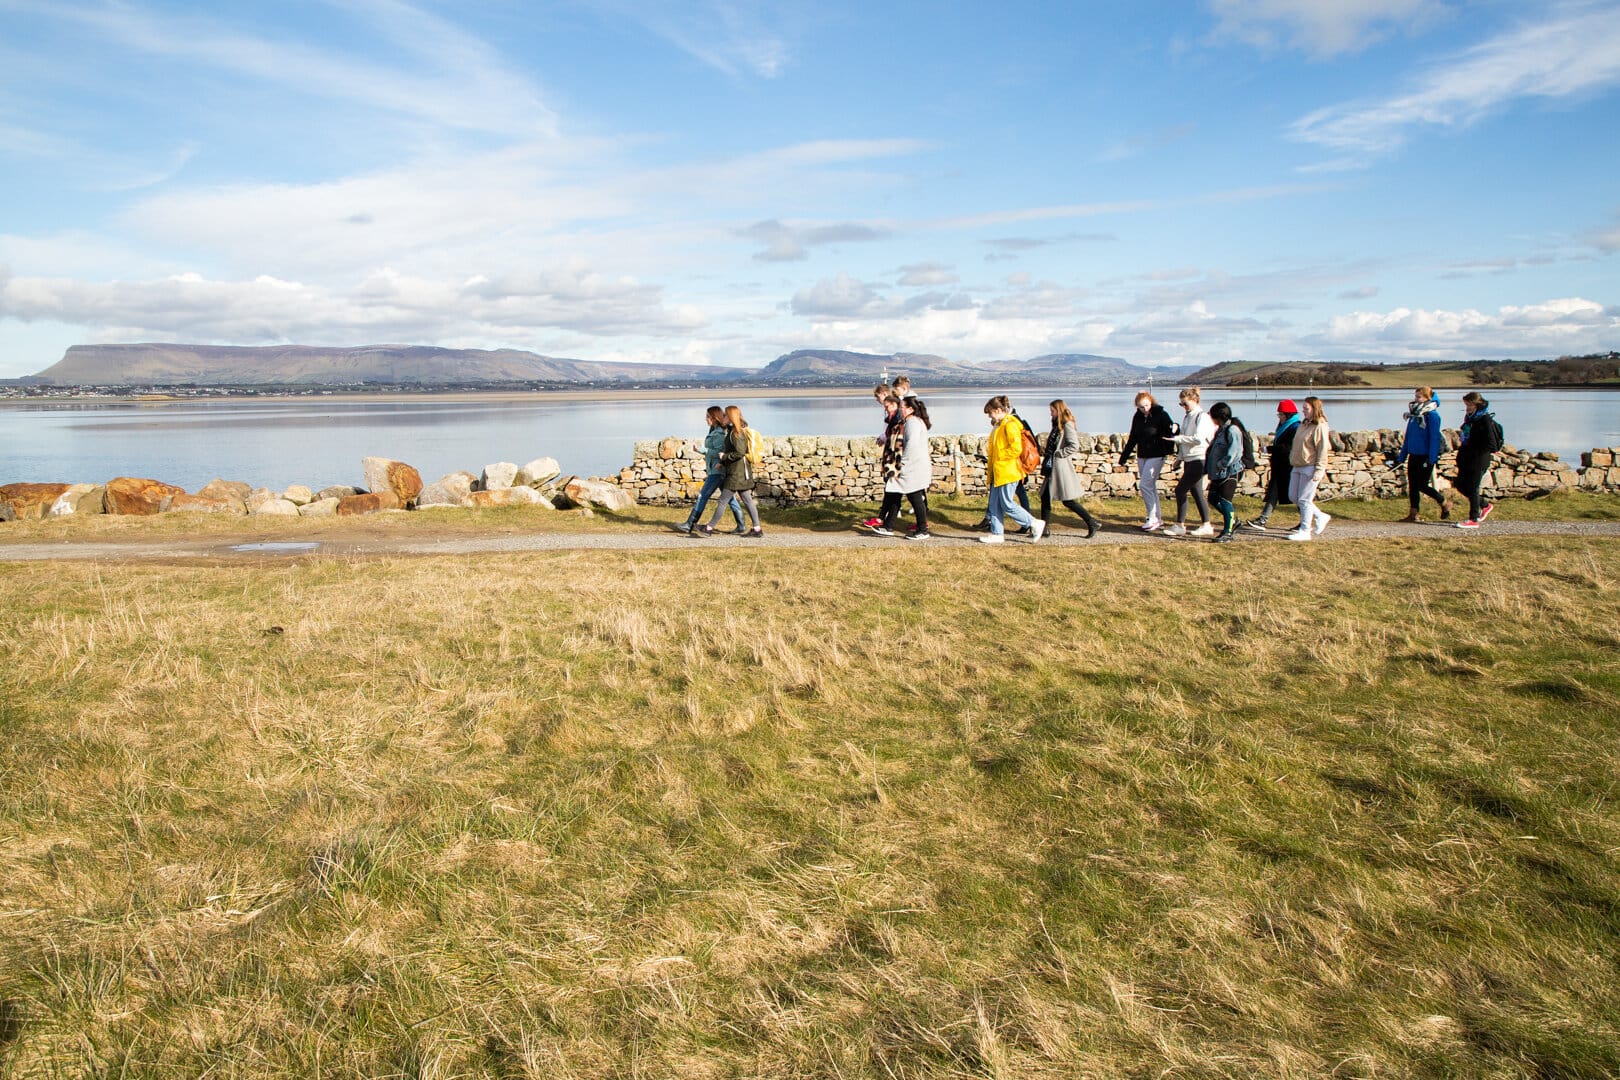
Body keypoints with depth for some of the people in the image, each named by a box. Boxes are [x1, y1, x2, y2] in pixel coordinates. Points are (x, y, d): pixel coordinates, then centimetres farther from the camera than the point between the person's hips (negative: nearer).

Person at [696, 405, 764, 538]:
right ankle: (757, 529, 7)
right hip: (741, 472, 10)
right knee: (747, 500, 8)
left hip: (737, 473, -10)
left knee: (723, 500, -3)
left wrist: (724, 456, -12)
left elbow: (740, 453, -21)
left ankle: (709, 528, 2)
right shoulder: (733, 431, 15)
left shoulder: (736, 433, -15)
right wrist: (722, 462, 16)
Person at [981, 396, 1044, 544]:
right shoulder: (999, 425, 15)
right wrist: (991, 452, 12)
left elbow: (1016, 449, -24)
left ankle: (1035, 524, 5)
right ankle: (996, 534, 15)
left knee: (1007, 505, -5)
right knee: (995, 504, 10)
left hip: (1007, 472, -10)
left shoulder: (1010, 425, -16)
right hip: (998, 472, 10)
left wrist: (998, 456, -16)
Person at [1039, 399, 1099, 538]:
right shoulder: (1057, 426, 16)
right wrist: (1044, 469, 14)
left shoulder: (1067, 425, -10)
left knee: (1068, 501, -6)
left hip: (1062, 468, -9)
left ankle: (1092, 523, 4)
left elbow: (1074, 446, -21)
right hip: (1053, 469, 9)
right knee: (1045, 497, 7)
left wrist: (1058, 453, -16)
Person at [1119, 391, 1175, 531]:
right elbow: (1133, 438, 16)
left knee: (1145, 484, -13)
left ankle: (1153, 518, -5)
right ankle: (1157, 518, 19)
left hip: (1156, 455, -7)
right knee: (1150, 486, 10)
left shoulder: (1161, 415, -10)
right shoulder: (1137, 417, 7)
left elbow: (1171, 431, -14)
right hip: (1142, 456, 7)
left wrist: (1174, 428, -37)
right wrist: (1124, 456, 17)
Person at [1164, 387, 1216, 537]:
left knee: (1180, 490, -10)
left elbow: (1198, 438, -23)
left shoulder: (1202, 416, -12)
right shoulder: (1187, 416, 15)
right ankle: (1206, 526, 17)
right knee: (1196, 492, 11)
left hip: (1198, 460, -9)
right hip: (1189, 460, 9)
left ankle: (1180, 526, -4)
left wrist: (1178, 438, -17)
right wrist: (1180, 457, 17)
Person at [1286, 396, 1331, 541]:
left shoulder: (1320, 427, -12)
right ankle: (1320, 517, 24)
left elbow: (1322, 450, -16)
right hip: (1298, 467, 9)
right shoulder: (1303, 424, 15)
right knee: (1293, 496, 10)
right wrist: (1292, 458, 21)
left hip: (1310, 468, -9)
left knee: (1304, 499, -5)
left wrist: (1319, 470, -20)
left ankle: (1305, 531, 3)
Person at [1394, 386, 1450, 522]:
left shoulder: (1432, 415, -12)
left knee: (1422, 485, -4)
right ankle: (1414, 513, 11)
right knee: (1412, 486, 7)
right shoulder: (1413, 414, 11)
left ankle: (1445, 504, 16)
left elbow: (1434, 438, -15)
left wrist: (1432, 459, -19)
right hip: (1413, 455, 8)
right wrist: (1401, 456, 15)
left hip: (1425, 456, -8)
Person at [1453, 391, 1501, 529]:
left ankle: (1474, 520, 7)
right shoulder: (1469, 417, 9)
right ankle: (1485, 505, 31)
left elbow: (1491, 444, -17)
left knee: (1472, 489, -2)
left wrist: (1474, 452, -15)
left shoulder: (1485, 420, -15)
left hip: (1478, 461, -8)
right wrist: (1462, 451, 9)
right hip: (1466, 459, 8)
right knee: (1461, 486, 12)